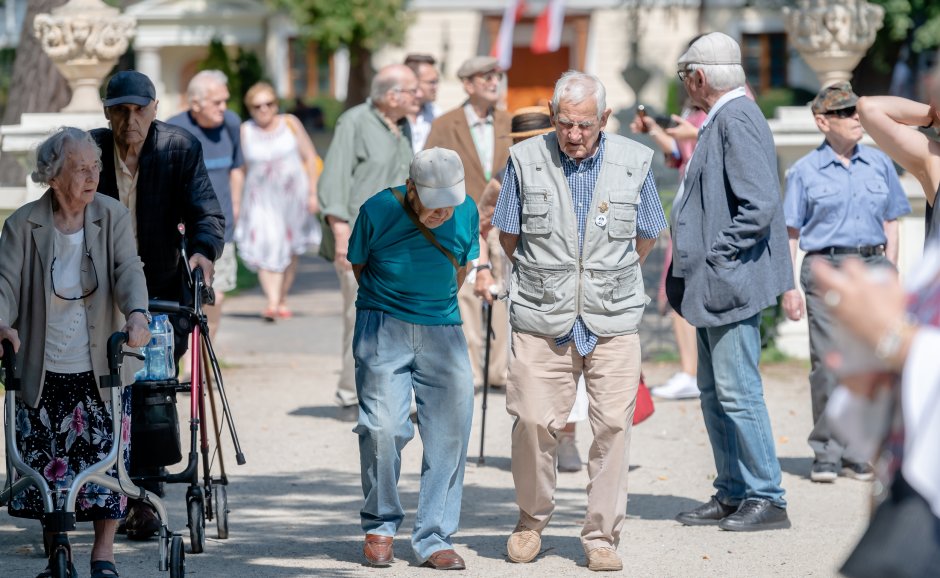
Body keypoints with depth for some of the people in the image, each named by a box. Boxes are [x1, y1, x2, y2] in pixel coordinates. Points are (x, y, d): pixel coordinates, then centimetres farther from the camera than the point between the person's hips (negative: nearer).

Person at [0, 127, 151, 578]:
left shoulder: (112, 216, -1)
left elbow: (128, 270, -13)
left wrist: (136, 314, -33)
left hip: (102, 370, 1)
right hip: (43, 372, 0)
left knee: (107, 461, 0)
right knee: (46, 468, 4)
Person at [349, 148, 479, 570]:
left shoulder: (467, 213, -4)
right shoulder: (378, 212, -13)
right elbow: (358, 265, 6)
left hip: (442, 330, 3)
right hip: (384, 328, -3)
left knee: (450, 430, -3)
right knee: (383, 426, -13)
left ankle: (433, 538, 6)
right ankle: (380, 527, 7)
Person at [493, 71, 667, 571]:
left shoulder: (633, 162, 1)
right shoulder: (526, 160, -1)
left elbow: (645, 238, 15)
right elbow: (509, 236, 13)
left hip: (613, 320, 1)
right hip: (541, 319, 0)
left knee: (613, 424, -3)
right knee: (533, 421, -5)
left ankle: (601, 535, 7)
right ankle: (531, 521, 17)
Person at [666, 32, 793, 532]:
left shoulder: (737, 120, -16)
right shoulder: (720, 120, 16)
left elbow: (759, 206, -24)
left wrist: (715, 256, -18)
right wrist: (695, 265, 15)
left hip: (731, 281, -11)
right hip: (711, 285, 11)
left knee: (737, 392, -7)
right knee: (714, 392, 14)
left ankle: (767, 499, -2)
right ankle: (732, 494, 20)